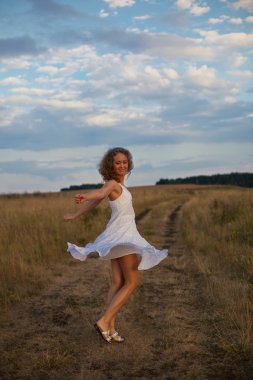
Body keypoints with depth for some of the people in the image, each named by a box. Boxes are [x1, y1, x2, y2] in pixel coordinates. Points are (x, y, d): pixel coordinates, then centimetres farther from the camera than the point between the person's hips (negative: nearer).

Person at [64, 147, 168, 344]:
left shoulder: (117, 184, 12)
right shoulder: (112, 183, -14)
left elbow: (95, 201, 21)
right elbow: (99, 193, -37)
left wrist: (76, 215, 34)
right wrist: (84, 196, -60)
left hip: (120, 236, 9)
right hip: (122, 236, -9)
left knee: (118, 283, 6)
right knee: (132, 282, -7)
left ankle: (111, 328, 6)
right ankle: (104, 321, -12)